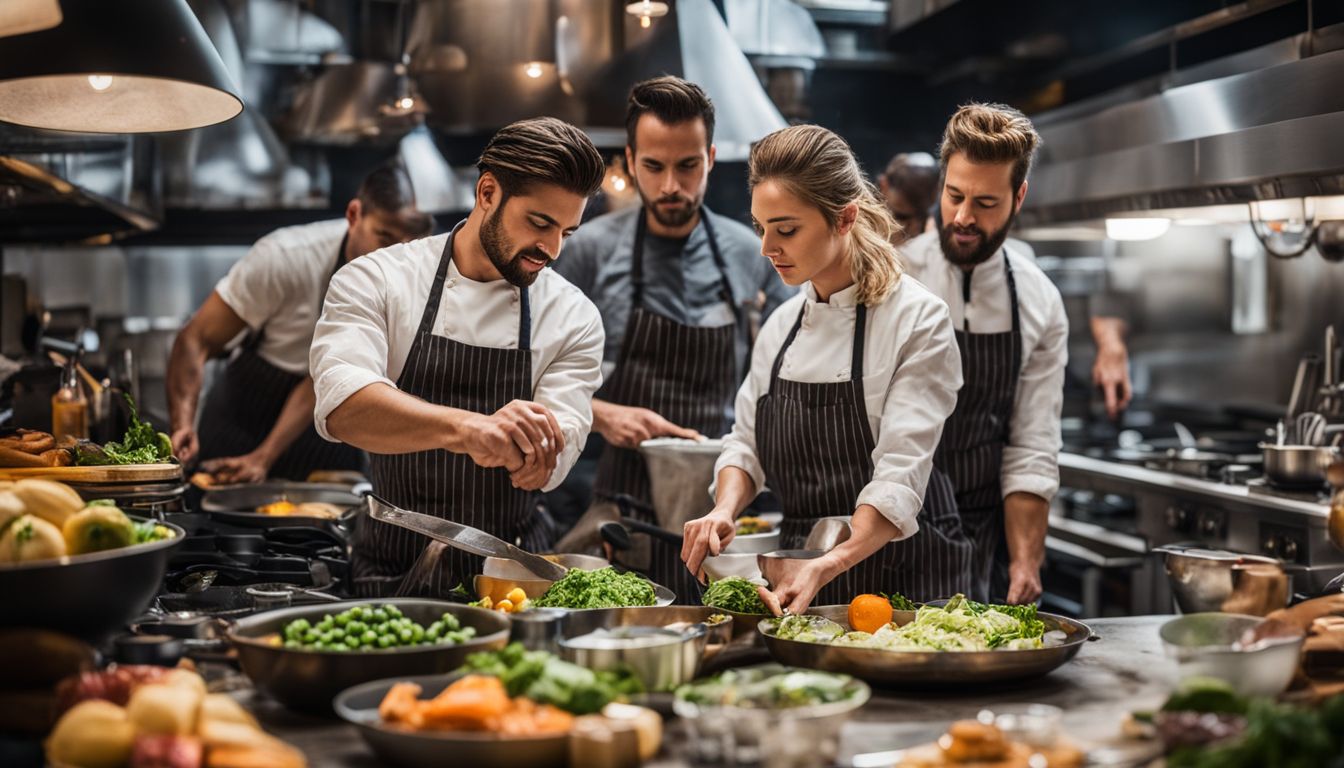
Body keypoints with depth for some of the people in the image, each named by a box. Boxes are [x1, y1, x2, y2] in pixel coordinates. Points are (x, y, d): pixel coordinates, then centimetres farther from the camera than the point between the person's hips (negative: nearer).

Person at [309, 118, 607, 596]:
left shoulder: (574, 319, 4)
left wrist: (500, 444, -30)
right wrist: (464, 427, -38)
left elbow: (547, 463, -6)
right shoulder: (376, 281, -2)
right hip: (393, 573, -2)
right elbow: (343, 406, -20)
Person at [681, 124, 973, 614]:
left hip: (899, 577, -5)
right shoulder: (783, 323, 6)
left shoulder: (917, 318, -14)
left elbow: (901, 476, -21)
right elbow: (747, 444, 10)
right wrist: (724, 511, -11)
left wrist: (829, 566, -35)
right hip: (800, 563, 5)